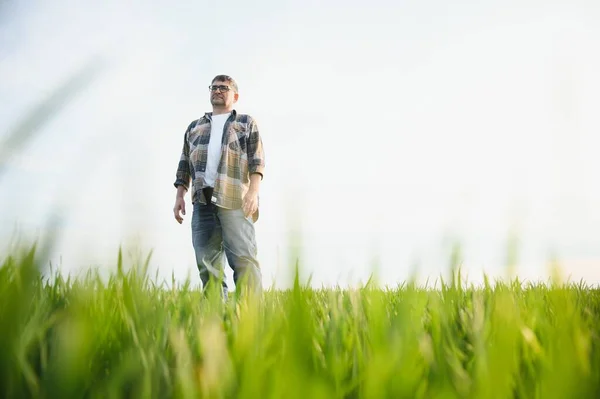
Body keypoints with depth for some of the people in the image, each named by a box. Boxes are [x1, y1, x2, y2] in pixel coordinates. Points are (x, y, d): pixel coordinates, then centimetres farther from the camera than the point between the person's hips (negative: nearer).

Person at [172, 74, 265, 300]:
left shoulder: (246, 123, 16)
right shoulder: (194, 127, 27)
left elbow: (257, 161, 4)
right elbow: (184, 164, 24)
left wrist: (253, 192, -11)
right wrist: (179, 196, 11)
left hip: (235, 200, -4)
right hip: (202, 200, 4)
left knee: (243, 258, -13)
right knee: (207, 262, -1)